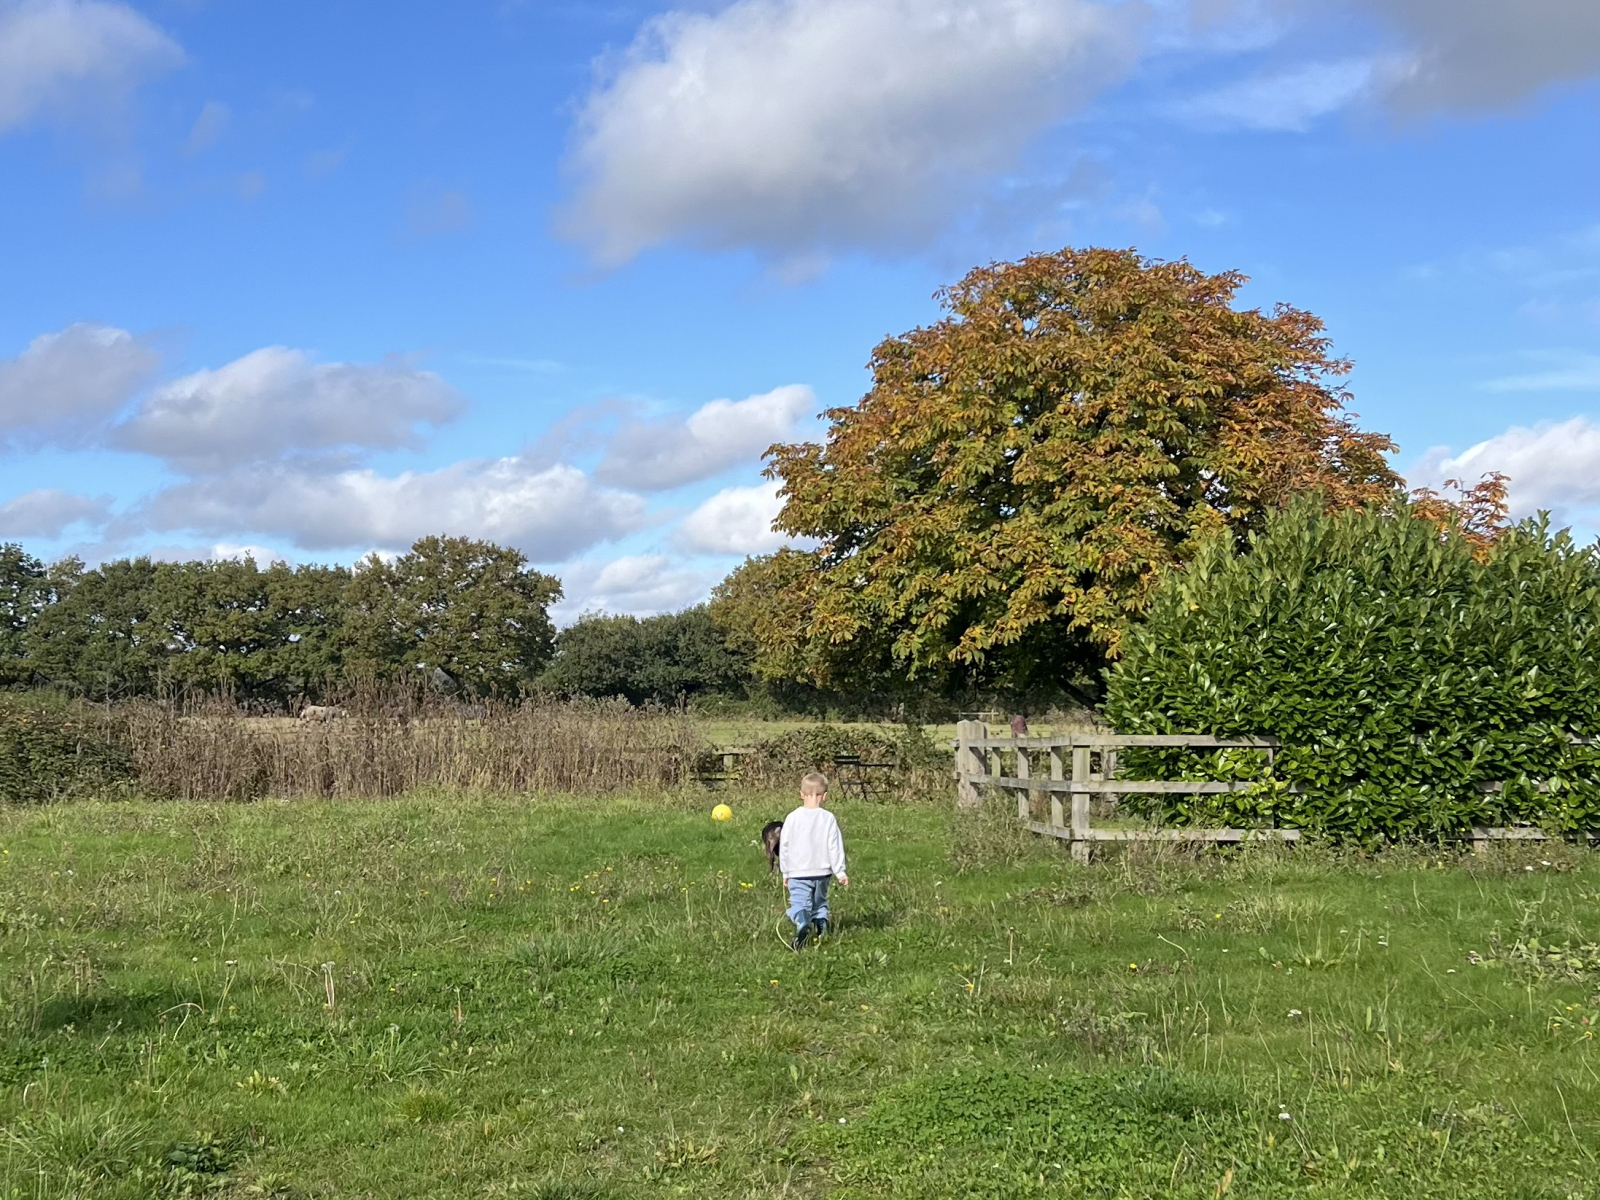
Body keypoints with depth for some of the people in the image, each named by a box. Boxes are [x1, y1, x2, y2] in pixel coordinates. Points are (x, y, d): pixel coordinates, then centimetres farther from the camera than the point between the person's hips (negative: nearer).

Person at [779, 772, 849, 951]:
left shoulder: (792, 818, -5)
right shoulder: (829, 818, -5)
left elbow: (784, 847, 0)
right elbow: (835, 847, -2)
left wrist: (785, 872, 11)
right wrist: (840, 872, 5)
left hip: (798, 873, -2)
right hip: (822, 872, 2)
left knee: (799, 903, -6)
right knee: (819, 902, 20)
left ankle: (802, 925, -34)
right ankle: (822, 923, -1)